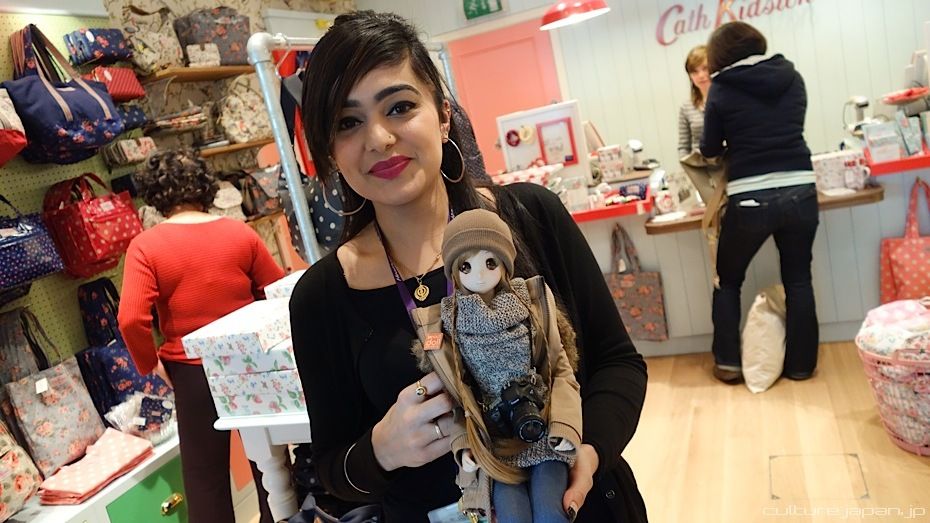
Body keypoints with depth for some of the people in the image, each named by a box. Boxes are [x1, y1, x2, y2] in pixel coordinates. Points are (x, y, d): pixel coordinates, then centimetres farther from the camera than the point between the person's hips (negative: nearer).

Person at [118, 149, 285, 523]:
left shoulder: (145, 246, -10)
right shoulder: (240, 232, -4)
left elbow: (131, 320, -17)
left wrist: (150, 363, -1)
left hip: (192, 370, -2)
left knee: (205, 471, 14)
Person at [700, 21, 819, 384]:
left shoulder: (721, 89, -2)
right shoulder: (792, 77, 8)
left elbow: (710, 149, 5)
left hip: (750, 200, -3)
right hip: (800, 192, 3)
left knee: (727, 280, 16)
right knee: (798, 280, 16)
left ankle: (727, 363, 18)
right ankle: (801, 363, 23)